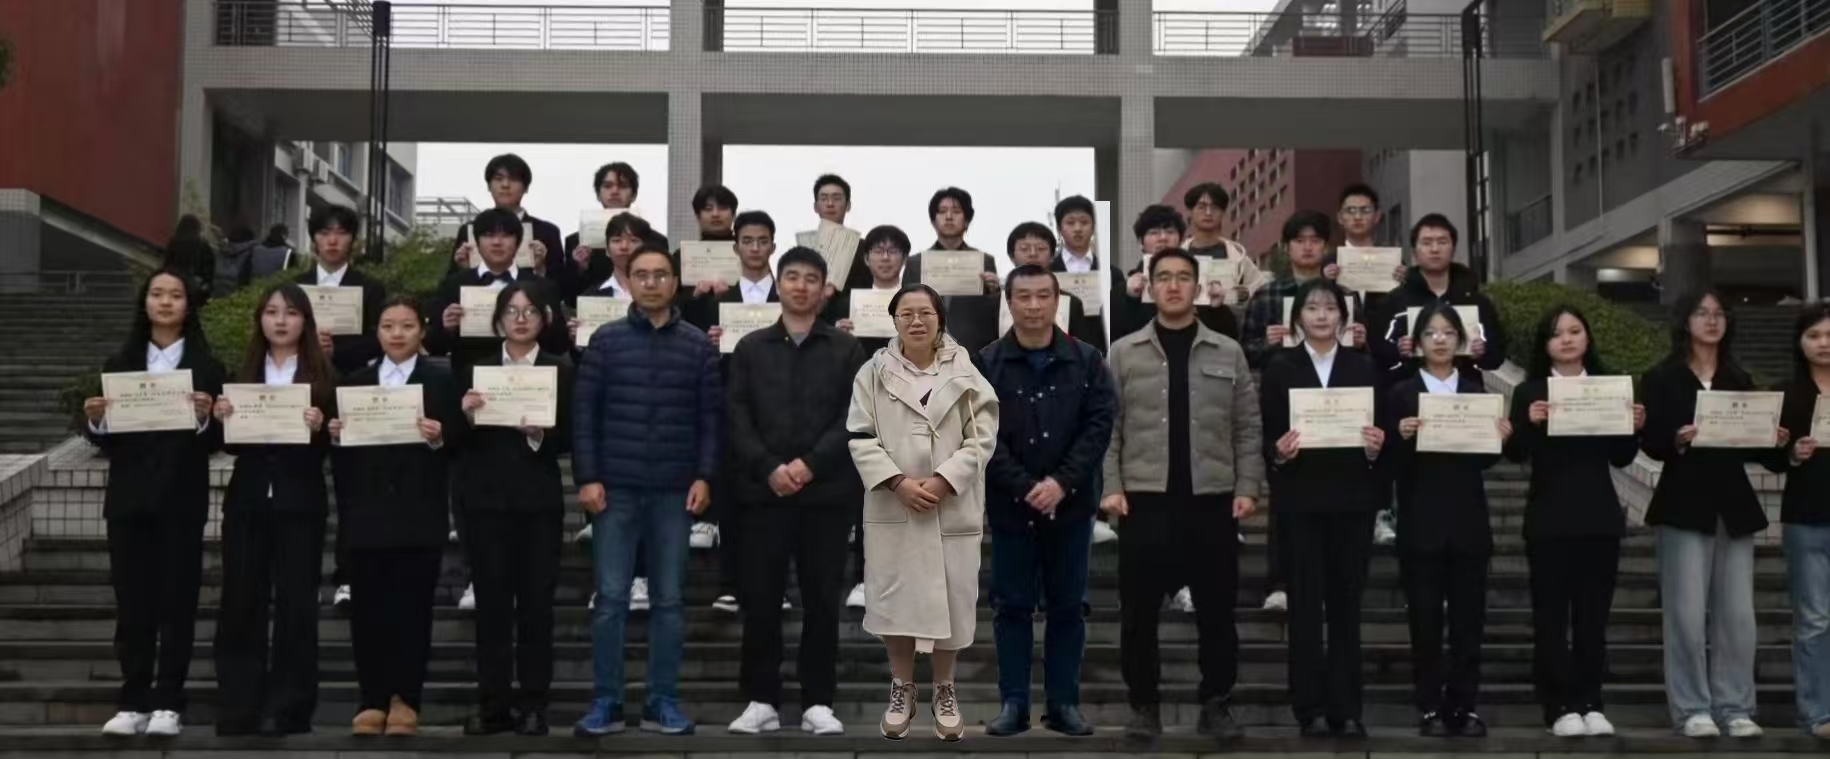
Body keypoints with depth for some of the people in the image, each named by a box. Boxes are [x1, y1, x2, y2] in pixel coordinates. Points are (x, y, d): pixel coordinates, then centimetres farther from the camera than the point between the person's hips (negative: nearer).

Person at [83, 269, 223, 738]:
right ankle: (133, 702, 8)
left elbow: (218, 441, -1)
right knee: (131, 602, 3)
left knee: (177, 601, 1)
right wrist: (95, 420, -11)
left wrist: (204, 418, -20)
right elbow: (103, 440, 9)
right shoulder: (119, 365, 10)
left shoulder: (206, 368, 3)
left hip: (181, 502, -2)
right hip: (128, 499, 2)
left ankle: (168, 703, 6)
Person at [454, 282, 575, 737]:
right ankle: (493, 704, 7)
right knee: (491, 602, 2)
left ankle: (533, 704, 8)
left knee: (536, 602, 1)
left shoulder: (561, 371, 5)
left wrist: (540, 435, -18)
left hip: (538, 500, -1)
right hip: (485, 499, 1)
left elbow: (570, 438, 1)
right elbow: (458, 440, 5)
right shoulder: (475, 369, 8)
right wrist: (466, 416, -15)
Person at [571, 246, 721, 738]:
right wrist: (587, 477, -6)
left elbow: (711, 417, 4)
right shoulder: (606, 341, 4)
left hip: (674, 491, 1)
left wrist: (704, 477, -5)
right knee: (610, 598, 0)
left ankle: (664, 702, 12)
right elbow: (583, 412, 1)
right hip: (614, 488, -1)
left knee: (669, 600, 5)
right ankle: (605, 703, 7)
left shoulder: (699, 346, 6)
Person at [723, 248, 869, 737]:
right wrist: (769, 467, -11)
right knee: (760, 598, 2)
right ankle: (761, 700, 11)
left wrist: (810, 463, -13)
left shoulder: (846, 349, 7)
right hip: (763, 490, 1)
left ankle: (818, 703, 10)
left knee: (822, 599, 2)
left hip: (827, 492, -1)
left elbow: (855, 418, -2)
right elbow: (735, 417, 2)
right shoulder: (751, 348, 10)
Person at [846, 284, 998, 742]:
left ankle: (945, 691, 21)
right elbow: (861, 437, -2)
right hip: (893, 507, 0)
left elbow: (982, 437, -3)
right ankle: (902, 690, 20)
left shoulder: (964, 371, 1)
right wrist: (897, 483, -15)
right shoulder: (875, 372, 2)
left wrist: (943, 481, -15)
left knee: (950, 598, 5)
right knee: (895, 598, 4)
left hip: (952, 508, 0)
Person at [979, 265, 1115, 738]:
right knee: (1012, 607, 5)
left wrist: (1061, 482, -15)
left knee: (1067, 607, 8)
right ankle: (1013, 703, 12)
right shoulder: (986, 364, -2)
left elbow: (1100, 424, -4)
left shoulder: (1086, 361, 2)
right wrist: (1026, 488, -16)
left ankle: (1064, 703, 15)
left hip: (1071, 505, 1)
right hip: (1010, 505, -1)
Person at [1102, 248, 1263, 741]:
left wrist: (1247, 488, -3)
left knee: (1216, 611, 5)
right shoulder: (1123, 353, 5)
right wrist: (1111, 487, -7)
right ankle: (1144, 706, 15)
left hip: (1212, 500, 1)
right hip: (1145, 500, 0)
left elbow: (1247, 429, 7)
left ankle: (1215, 705, 16)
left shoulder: (1228, 353, 8)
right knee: (1139, 612, 3)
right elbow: (1107, 429, 3)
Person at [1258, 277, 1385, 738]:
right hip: (1300, 499, -1)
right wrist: (1278, 451, -19)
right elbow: (1266, 436, 2)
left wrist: (1377, 447, -15)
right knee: (1305, 604, 1)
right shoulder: (1280, 367, 5)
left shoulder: (1364, 367, 8)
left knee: (1346, 604, 5)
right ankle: (1310, 708, 6)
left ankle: (1346, 708, 11)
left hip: (1352, 498, 1)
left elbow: (1381, 430, 6)